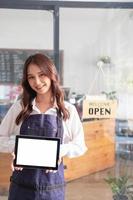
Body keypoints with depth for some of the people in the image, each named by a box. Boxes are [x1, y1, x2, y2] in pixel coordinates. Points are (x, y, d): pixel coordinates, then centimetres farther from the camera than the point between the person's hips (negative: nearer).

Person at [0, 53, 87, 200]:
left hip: (52, 186, 0)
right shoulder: (20, 106, 1)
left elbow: (80, 146, 3)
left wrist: (62, 150, -16)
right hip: (21, 185, 1)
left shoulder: (68, 110, -1)